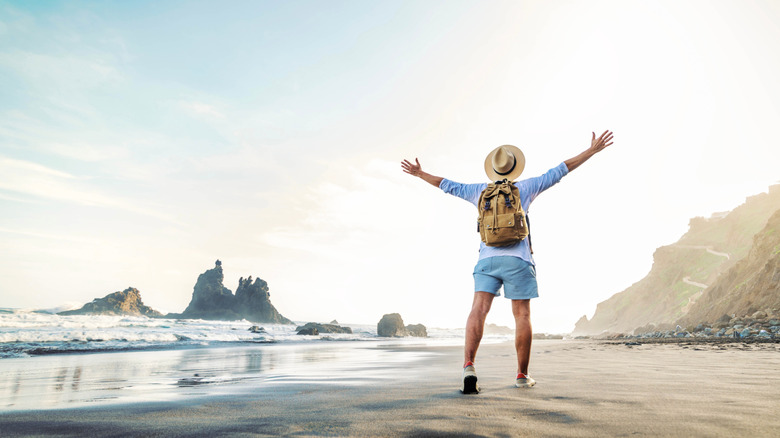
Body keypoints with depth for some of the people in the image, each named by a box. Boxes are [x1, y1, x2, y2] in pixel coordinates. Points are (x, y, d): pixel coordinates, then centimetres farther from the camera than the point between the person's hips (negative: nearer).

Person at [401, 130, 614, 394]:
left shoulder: (480, 191, 15)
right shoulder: (524, 188, 10)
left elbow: (448, 185, 23)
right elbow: (559, 171, 14)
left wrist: (420, 174, 36)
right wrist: (592, 150, 21)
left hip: (487, 259, 1)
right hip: (517, 259, -1)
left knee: (478, 310, -9)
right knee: (522, 316, 6)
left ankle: (469, 365, -26)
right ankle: (522, 375, 13)